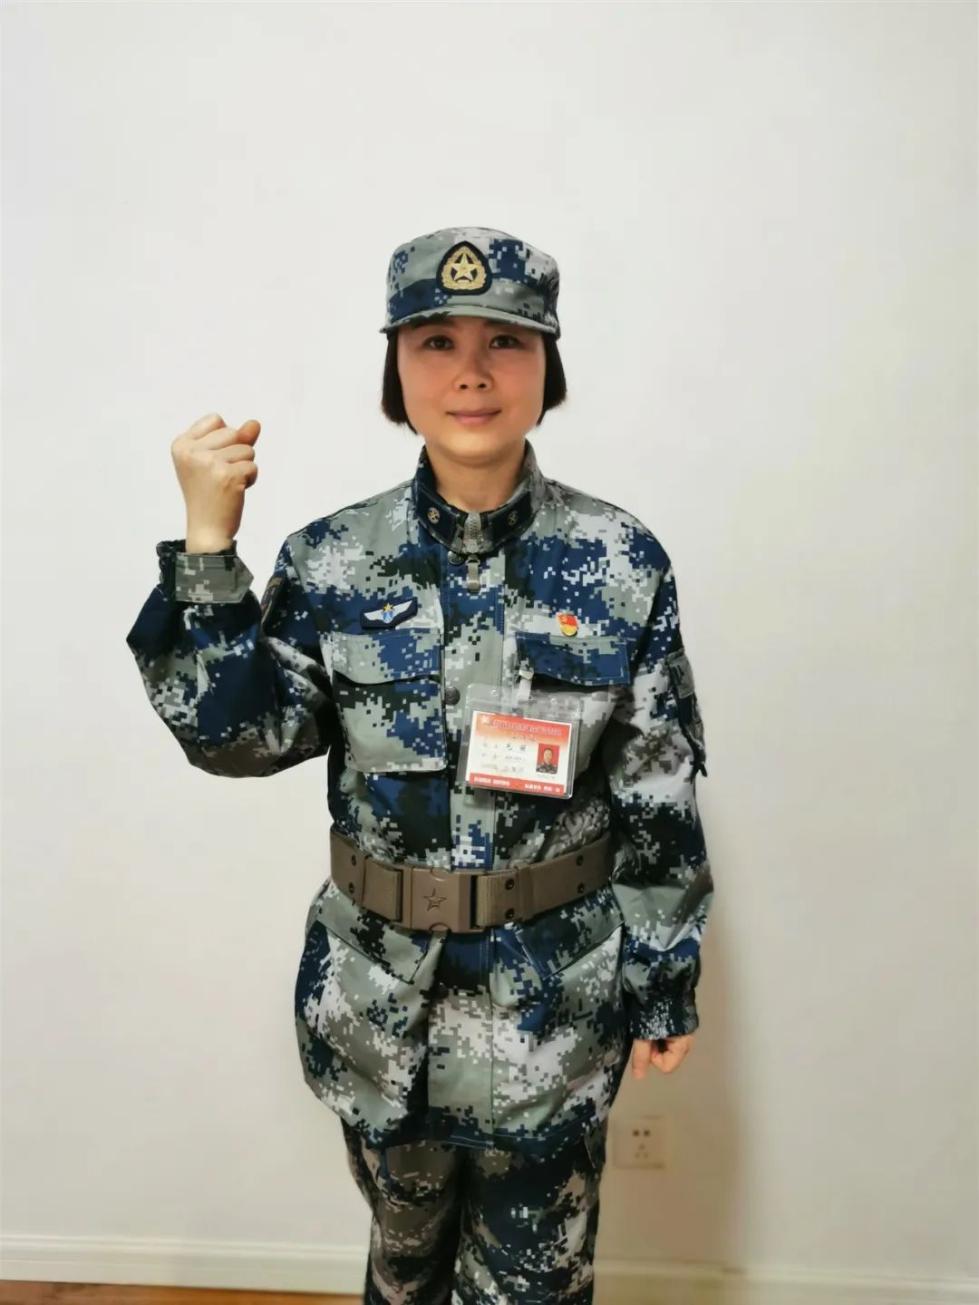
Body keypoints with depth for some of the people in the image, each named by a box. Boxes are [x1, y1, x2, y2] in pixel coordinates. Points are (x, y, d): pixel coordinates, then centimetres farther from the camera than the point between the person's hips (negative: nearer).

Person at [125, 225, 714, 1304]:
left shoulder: (621, 562, -10)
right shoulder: (332, 561, -7)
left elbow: (660, 792, -5)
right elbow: (238, 736, -10)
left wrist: (667, 980, -1)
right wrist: (207, 543, -17)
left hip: (553, 997, -1)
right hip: (381, 989, 2)